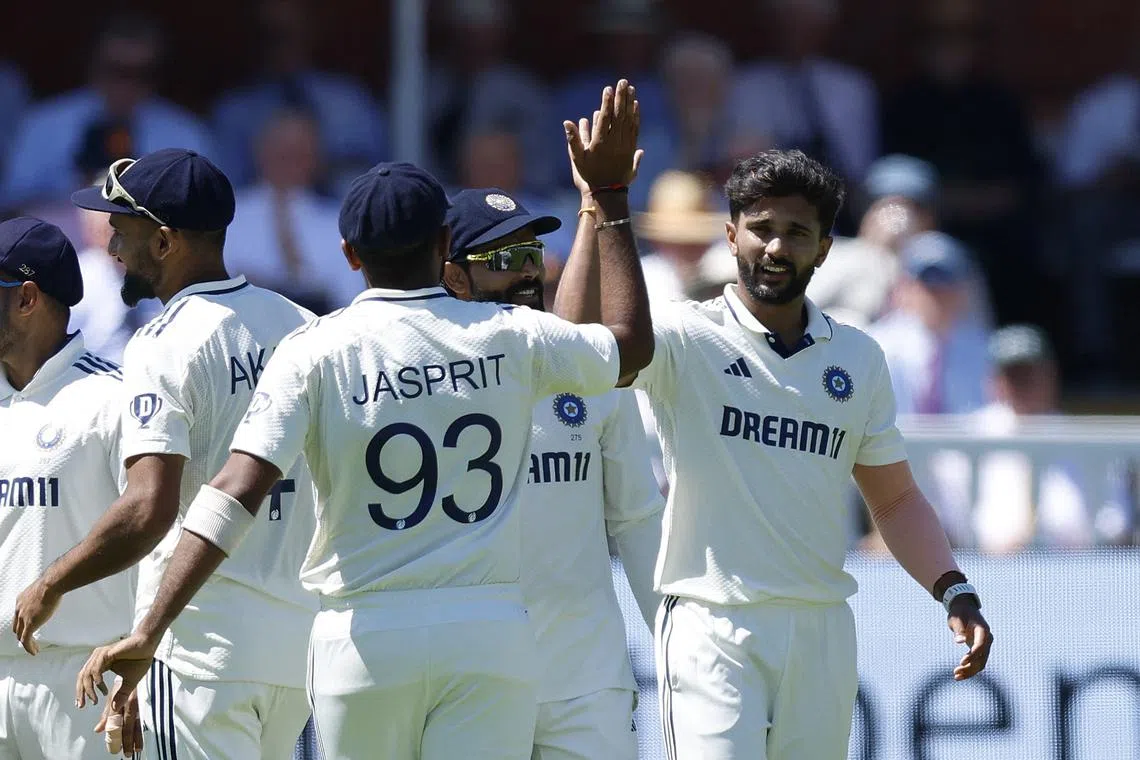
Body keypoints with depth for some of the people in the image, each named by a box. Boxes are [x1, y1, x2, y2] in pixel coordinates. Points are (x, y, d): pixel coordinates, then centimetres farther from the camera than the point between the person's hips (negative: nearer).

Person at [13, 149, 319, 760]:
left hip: (205, 642, -8)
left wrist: (50, 586, -9)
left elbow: (149, 509, -21)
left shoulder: (165, 346, -12)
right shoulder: (302, 328, 11)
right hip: (300, 636, 8)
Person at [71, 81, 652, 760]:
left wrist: (150, 632, -19)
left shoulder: (316, 352, -5)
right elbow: (632, 344, 22)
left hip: (364, 642, -1)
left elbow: (236, 494, -16)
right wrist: (611, 195, 28)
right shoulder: (508, 337, 2)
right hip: (490, 637, 1)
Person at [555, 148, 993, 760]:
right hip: (712, 629, -5)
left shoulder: (858, 358, 14)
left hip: (822, 633, 5)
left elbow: (895, 499, 19)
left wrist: (954, 592, 4)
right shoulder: (688, 340, -1)